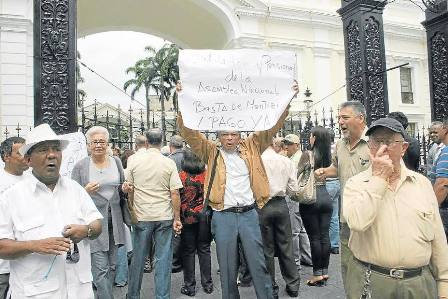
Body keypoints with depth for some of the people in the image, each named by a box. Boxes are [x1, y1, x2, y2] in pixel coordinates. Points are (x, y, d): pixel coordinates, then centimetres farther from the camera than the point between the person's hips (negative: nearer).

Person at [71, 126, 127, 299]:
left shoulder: (116, 161, 6)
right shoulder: (80, 166, -4)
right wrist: (86, 191, -20)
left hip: (114, 221, 4)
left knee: (112, 266, 14)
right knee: (101, 269, -5)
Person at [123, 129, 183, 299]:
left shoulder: (134, 160, -3)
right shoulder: (169, 163, -5)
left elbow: (127, 188, 1)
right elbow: (175, 193, -7)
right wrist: (177, 219, -1)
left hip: (142, 216, 1)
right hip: (165, 217, -1)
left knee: (138, 258, 14)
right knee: (163, 259, 7)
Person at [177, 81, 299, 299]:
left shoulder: (251, 148, 8)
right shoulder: (211, 152, 5)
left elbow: (272, 126, 7)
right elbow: (188, 131, -2)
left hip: (249, 213, 1)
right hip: (223, 216, 0)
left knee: (258, 263, 8)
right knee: (227, 267, 11)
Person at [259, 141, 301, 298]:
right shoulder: (287, 161, -2)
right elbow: (293, 189, 0)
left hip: (262, 207, -3)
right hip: (281, 205, 3)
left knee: (267, 249, 10)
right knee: (285, 246, 15)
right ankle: (293, 285, 28)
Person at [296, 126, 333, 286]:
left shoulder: (307, 154, -11)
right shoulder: (328, 155, 4)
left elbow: (296, 174, -6)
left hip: (311, 198, -5)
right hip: (325, 196, 5)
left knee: (314, 237, 2)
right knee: (325, 235, 10)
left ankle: (317, 274, 10)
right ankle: (325, 271, 19)